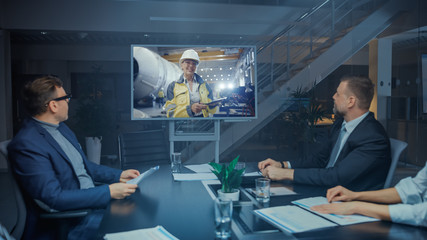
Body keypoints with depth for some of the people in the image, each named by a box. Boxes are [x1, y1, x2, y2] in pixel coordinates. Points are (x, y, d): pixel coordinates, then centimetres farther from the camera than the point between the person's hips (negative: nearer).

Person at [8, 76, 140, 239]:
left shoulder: (61, 127, 11)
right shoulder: (26, 144, -18)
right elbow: (53, 198, -22)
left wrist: (119, 175, 9)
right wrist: (109, 192, -22)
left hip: (93, 199, 9)